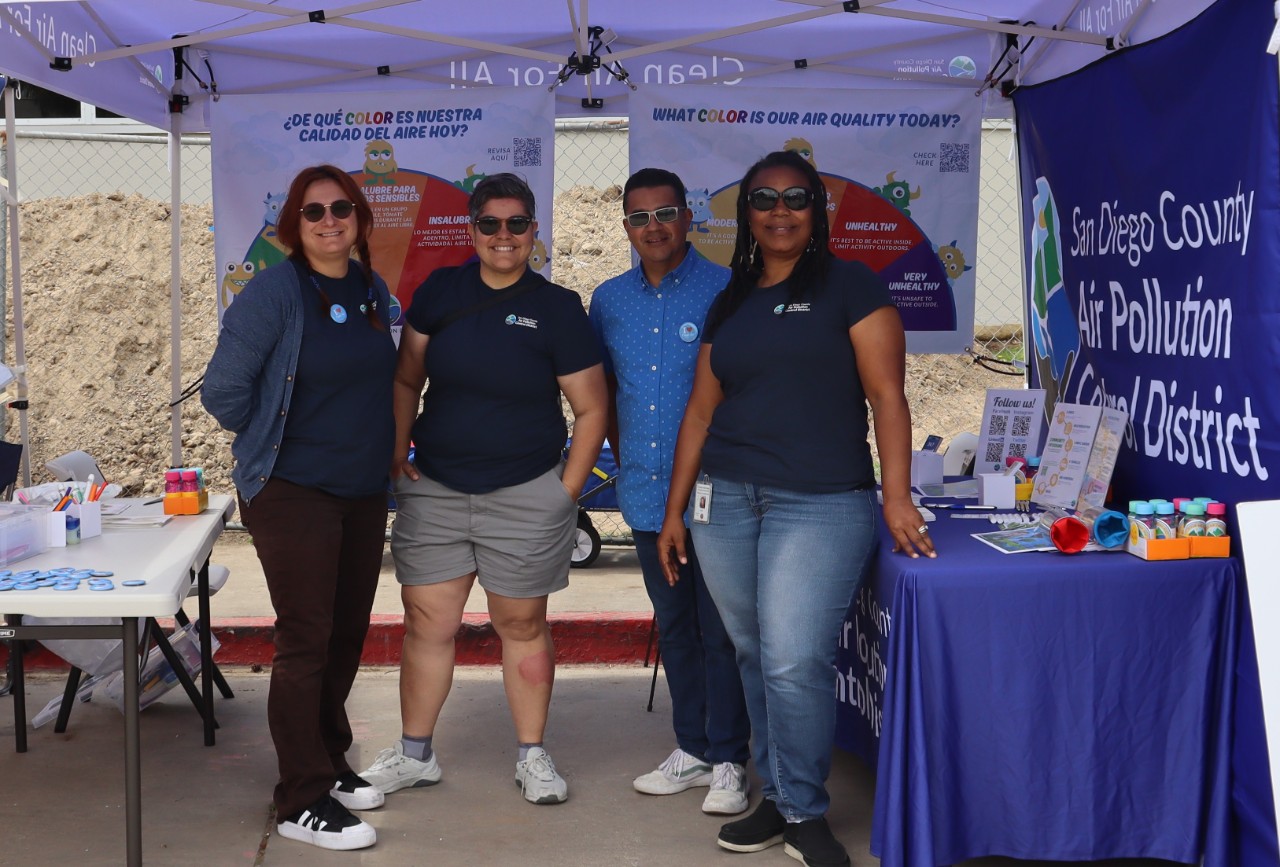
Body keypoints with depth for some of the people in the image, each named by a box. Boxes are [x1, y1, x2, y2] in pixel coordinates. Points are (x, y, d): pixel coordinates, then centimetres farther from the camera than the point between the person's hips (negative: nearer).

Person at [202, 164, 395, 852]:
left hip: (364, 491, 7)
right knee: (306, 640, -4)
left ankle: (329, 763, 30)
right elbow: (223, 390, -12)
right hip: (294, 493, -7)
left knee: (347, 633, 14)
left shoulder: (373, 291, 7)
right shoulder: (273, 293, -13)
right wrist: (269, 444, 0)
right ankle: (302, 801, 5)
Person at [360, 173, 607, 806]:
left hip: (525, 495, -2)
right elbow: (406, 379, 10)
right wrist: (397, 454, 0)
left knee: (522, 624, 8)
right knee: (427, 622, 5)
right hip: (434, 491, 2)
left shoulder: (557, 308, -3)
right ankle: (415, 754, 20)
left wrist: (567, 491, -5)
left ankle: (532, 756, 22)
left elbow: (590, 409, 0)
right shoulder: (440, 291, 4)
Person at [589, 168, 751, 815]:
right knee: (673, 626, 14)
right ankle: (691, 749, 25)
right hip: (646, 489, 5)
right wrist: (624, 458, 14)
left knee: (719, 628, -1)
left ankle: (728, 761, 9)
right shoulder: (609, 300, 10)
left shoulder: (725, 291, -6)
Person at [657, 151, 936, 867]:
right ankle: (779, 799, 22)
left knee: (795, 663, -12)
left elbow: (886, 394, -7)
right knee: (754, 657, 9)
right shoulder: (730, 304, 16)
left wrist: (897, 497, -16)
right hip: (726, 500, 5)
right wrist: (674, 511, 14)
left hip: (821, 504, -5)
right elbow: (702, 410, 17)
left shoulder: (851, 287, 0)